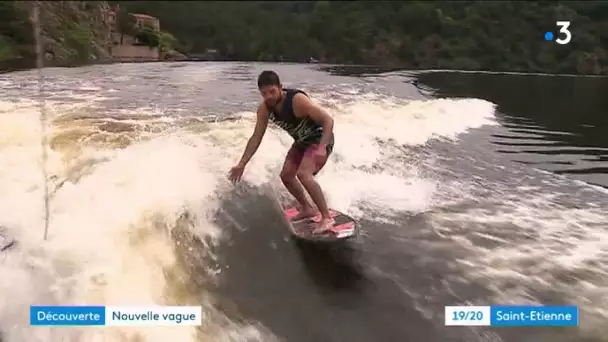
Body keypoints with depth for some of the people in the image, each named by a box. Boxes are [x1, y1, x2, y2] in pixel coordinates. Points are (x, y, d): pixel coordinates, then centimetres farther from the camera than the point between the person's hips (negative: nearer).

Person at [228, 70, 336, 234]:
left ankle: (326, 217, -17)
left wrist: (322, 148, -42)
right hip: (302, 142, 8)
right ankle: (307, 208, 26)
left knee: (303, 174, -26)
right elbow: (256, 137, -3)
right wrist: (241, 164, -6)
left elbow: (328, 120, -30)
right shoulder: (264, 109, -12)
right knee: (286, 175, 7)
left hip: (321, 139, -8)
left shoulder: (297, 100, -32)